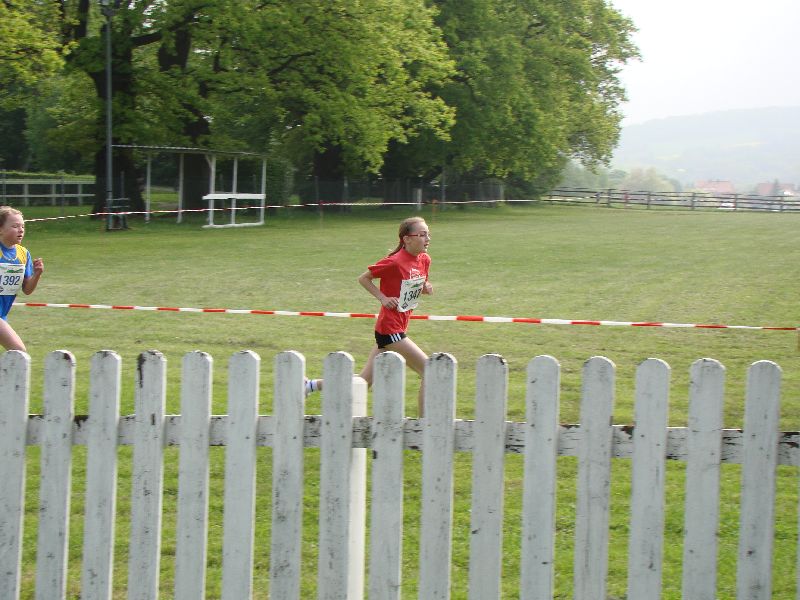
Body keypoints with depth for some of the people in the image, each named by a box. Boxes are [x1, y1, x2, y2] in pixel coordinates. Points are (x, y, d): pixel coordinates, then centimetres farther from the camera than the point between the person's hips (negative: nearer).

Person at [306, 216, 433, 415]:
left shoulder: (424, 259, 5)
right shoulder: (395, 262, -17)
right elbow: (363, 278, -7)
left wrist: (426, 288, -1)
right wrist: (383, 298, -15)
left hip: (398, 329, 8)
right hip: (389, 329, -8)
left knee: (363, 382, 13)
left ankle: (311, 385, 24)